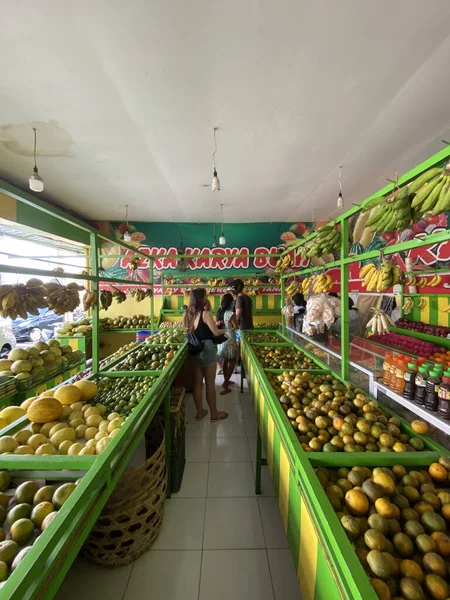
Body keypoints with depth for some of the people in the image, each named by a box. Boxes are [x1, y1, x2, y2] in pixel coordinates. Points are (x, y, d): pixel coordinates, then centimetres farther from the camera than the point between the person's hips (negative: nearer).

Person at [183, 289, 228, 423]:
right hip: (207, 349, -6)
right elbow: (216, 332, -17)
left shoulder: (188, 313, 3)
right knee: (210, 383, 8)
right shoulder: (205, 313, -17)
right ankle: (214, 414, 23)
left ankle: (200, 412, 30)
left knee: (197, 382, 16)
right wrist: (226, 330, 3)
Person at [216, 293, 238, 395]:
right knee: (232, 361, 5)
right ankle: (225, 384, 3)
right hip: (229, 339, -7)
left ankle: (226, 381, 32)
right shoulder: (231, 314, -19)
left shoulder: (220, 312, 2)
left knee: (226, 360, 20)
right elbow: (236, 327, -13)